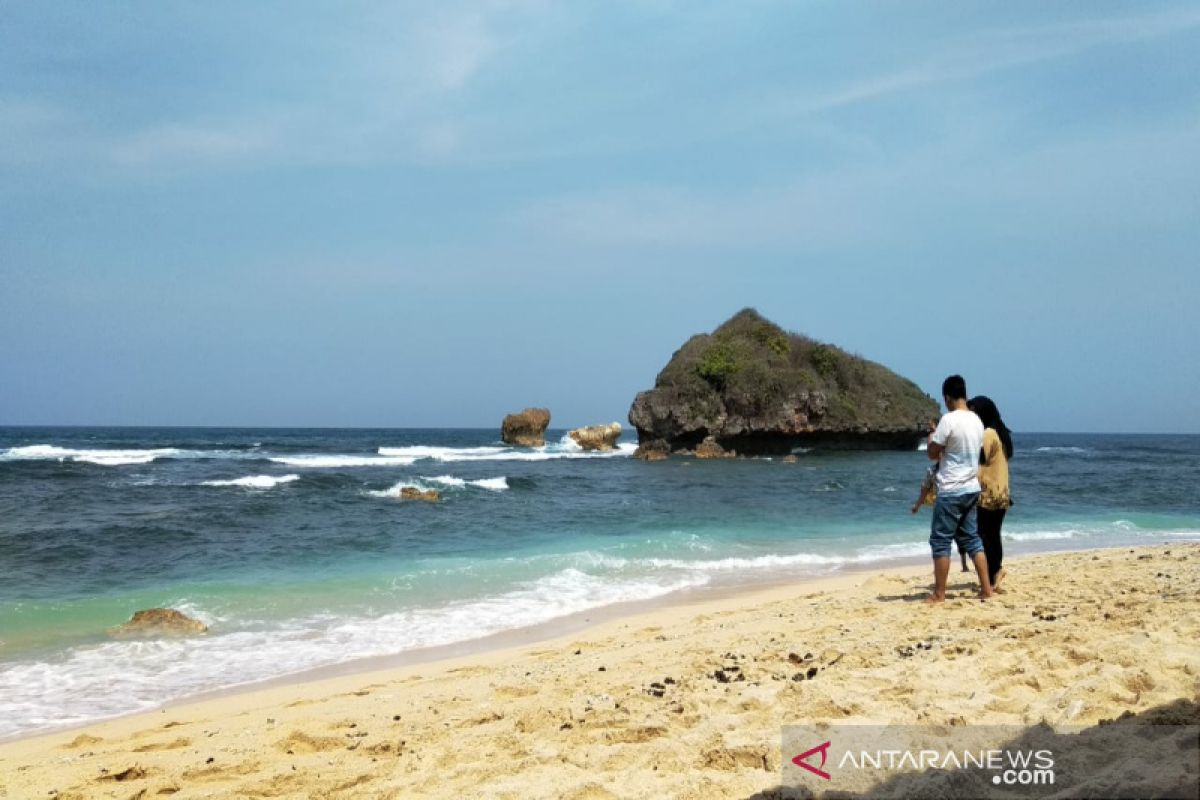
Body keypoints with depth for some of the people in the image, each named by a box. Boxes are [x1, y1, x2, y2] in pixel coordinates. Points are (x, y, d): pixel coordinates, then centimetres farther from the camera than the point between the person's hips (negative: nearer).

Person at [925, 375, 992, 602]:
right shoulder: (977, 421, 8)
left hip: (951, 490, -8)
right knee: (971, 538, 15)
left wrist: (931, 438, 11)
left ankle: (939, 594, 3)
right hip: (972, 488, 8)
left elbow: (932, 454, -10)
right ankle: (986, 589, 14)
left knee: (940, 541, 0)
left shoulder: (949, 420, -16)